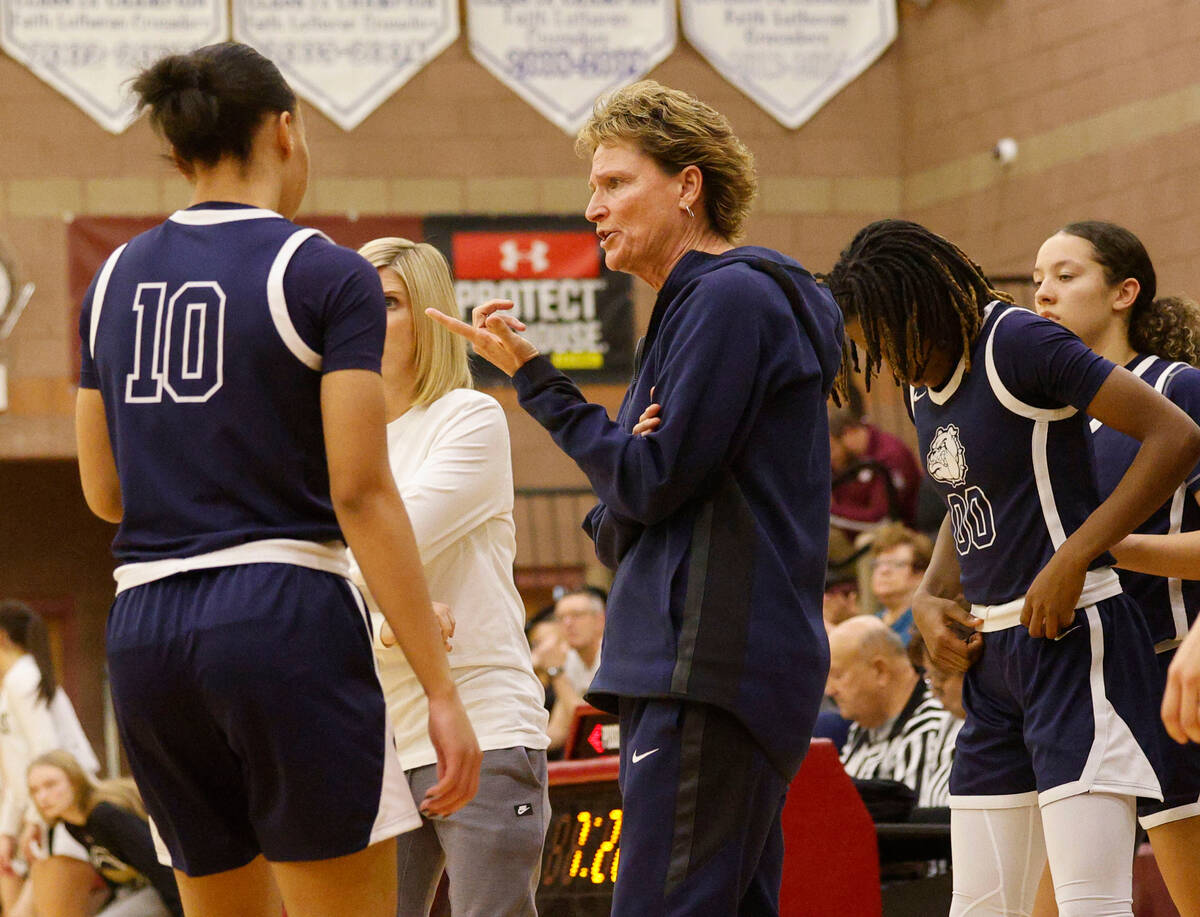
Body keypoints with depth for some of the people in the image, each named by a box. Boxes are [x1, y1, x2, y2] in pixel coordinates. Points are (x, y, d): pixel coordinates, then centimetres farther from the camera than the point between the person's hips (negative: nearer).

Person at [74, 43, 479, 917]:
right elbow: (360, 493, -11)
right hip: (285, 615, -6)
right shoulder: (328, 275, -5)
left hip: (144, 632, 6)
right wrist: (441, 690, -11)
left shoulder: (117, 278, 12)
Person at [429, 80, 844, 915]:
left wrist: (535, 378, -3)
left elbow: (651, 481, -12)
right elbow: (622, 527, 21)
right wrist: (614, 522, -3)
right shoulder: (692, 307, 23)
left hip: (713, 671, -10)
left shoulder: (733, 298, -8)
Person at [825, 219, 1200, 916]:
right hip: (994, 648, 9)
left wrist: (1073, 559, -22)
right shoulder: (926, 385, 14)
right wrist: (931, 597, 9)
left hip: (1072, 637, -9)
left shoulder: (1019, 343, -13)